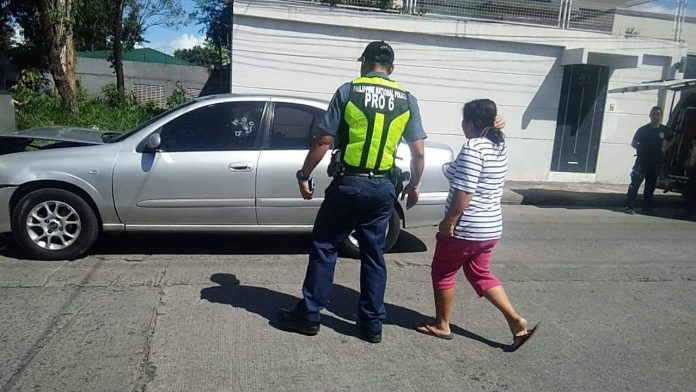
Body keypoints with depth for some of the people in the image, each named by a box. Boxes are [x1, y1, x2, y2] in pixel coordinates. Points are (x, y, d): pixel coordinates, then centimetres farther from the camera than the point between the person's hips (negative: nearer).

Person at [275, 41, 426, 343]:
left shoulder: (348, 91, -5)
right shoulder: (407, 100, 5)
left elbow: (324, 141, -7)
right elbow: (419, 152, 4)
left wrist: (304, 176, 3)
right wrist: (414, 185, 17)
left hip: (348, 184, -3)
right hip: (383, 188, 4)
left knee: (323, 248, 9)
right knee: (374, 255, 12)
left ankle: (309, 315, 17)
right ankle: (372, 324, 19)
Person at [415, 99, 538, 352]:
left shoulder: (473, 148, -19)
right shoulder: (500, 146, 9)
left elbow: (464, 192, -23)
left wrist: (449, 221, -17)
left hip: (466, 228, -9)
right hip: (491, 227, 9)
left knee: (442, 272, 10)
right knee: (480, 274, 21)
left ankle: (442, 325, 23)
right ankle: (516, 321, 15)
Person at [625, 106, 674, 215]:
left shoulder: (664, 130, 5)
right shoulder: (643, 129, -4)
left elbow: (672, 140, 24)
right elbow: (633, 143, 3)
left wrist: (665, 149, 11)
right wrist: (642, 149, -5)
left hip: (656, 162, 4)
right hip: (642, 161, -4)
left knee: (650, 186, 11)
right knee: (635, 183, -12)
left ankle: (647, 208, 20)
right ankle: (630, 207, -10)